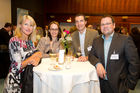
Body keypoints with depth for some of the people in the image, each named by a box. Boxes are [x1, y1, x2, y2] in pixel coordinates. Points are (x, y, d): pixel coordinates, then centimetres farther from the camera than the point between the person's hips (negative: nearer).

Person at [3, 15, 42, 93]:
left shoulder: (29, 41, 5)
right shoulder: (14, 41, -17)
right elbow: (18, 66, -20)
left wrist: (37, 58, -18)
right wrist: (33, 57, -15)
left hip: (28, 77, 6)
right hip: (16, 81, -6)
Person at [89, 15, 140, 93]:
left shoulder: (125, 39, -9)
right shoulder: (96, 41, 5)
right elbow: (91, 55, 5)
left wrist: (129, 85, -11)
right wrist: (97, 63, -16)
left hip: (118, 85, -3)